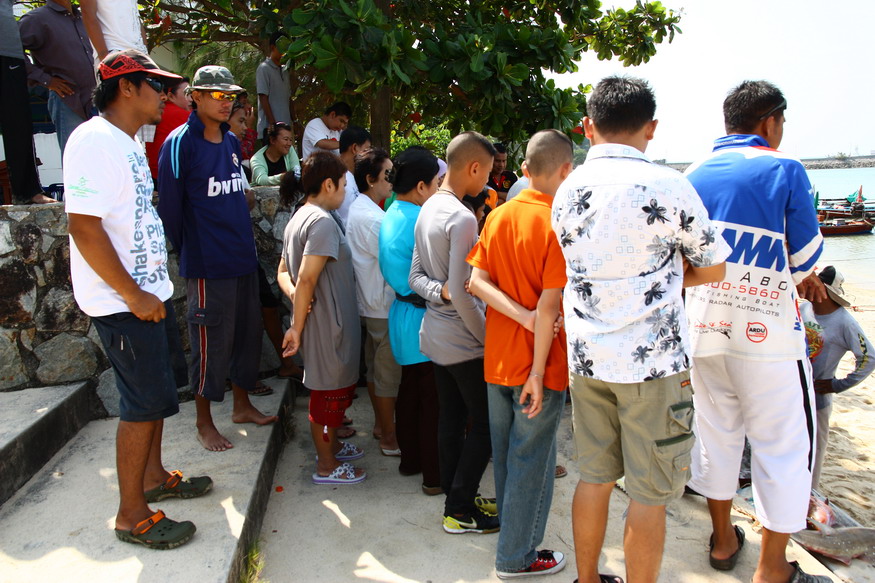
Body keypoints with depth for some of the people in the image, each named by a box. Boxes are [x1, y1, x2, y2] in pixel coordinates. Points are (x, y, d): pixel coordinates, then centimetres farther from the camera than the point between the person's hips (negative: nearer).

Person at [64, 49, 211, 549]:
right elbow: (84, 227, -23)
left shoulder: (130, 142, 14)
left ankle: (153, 476, 36)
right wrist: (133, 296, -20)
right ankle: (132, 516, 12)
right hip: (123, 301, -9)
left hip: (150, 291, 9)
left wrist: (153, 290, 15)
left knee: (154, 391, 18)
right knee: (145, 401, -3)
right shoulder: (94, 140, -17)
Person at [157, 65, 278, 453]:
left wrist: (243, 240, 15)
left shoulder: (232, 142, 11)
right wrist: (187, 252, -2)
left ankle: (242, 406, 32)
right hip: (208, 264, -7)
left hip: (242, 257, 7)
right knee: (211, 341, 1)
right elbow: (170, 204, -10)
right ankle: (204, 423, 18)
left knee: (248, 332, 15)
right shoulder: (181, 143, -12)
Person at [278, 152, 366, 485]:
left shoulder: (299, 218, 11)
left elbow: (283, 272, 11)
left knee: (337, 386, 23)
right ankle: (326, 467, 19)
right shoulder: (323, 222, -20)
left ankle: (332, 445, 40)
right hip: (328, 322, -10)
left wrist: (294, 294, -8)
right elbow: (306, 279, -25)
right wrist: (297, 328, -19)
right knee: (329, 390, 4)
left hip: (323, 320, 10)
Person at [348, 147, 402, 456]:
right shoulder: (372, 217, -23)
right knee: (388, 373, 2)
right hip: (384, 306, -10)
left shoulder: (358, 209, 9)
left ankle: (381, 424, 35)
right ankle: (390, 439, 15)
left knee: (375, 369, 20)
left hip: (368, 303, 10)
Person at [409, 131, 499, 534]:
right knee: (485, 425, 4)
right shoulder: (462, 218, -21)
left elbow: (415, 277, 6)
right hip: (463, 342, -9)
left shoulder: (427, 210, 7)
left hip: (436, 335, 9)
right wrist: (490, 339, -13)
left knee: (452, 420, 17)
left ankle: (457, 498, 29)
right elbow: (463, 293, -24)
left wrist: (439, 291, -11)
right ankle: (460, 511, 13)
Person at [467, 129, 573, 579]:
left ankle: (513, 530, 39)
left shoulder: (498, 216, 3)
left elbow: (477, 281, -4)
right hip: (537, 365, -6)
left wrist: (522, 316, -13)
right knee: (531, 460, 7)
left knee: (505, 454, 20)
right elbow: (549, 306, -20)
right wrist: (538, 373, -17)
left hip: (497, 357, 7)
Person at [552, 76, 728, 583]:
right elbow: (713, 270, -1)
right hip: (652, 362, -5)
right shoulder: (667, 186, -12)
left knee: (595, 478, 18)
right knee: (650, 496, 8)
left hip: (586, 357, 6)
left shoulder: (567, 192, 5)